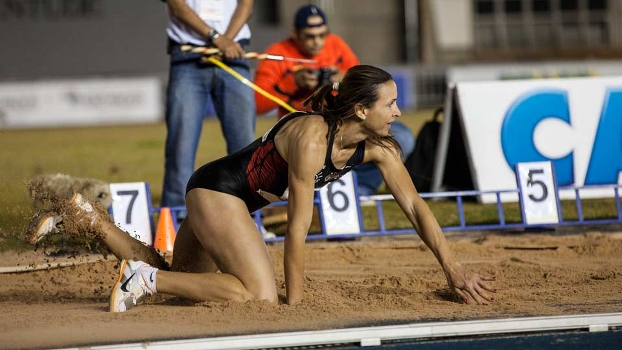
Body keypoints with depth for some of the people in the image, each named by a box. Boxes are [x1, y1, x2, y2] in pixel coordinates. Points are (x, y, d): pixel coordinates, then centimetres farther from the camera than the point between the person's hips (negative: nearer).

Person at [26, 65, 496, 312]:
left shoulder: (378, 146, -8)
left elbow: (414, 205, -1)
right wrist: (296, 301, -22)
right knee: (260, 295, -22)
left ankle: (88, 218, 25)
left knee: (174, 280, 21)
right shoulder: (311, 137, -31)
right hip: (217, 189, -9)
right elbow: (298, 228, -27)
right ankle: (145, 276, -16)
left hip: (232, 199, 9)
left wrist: (455, 271, -7)